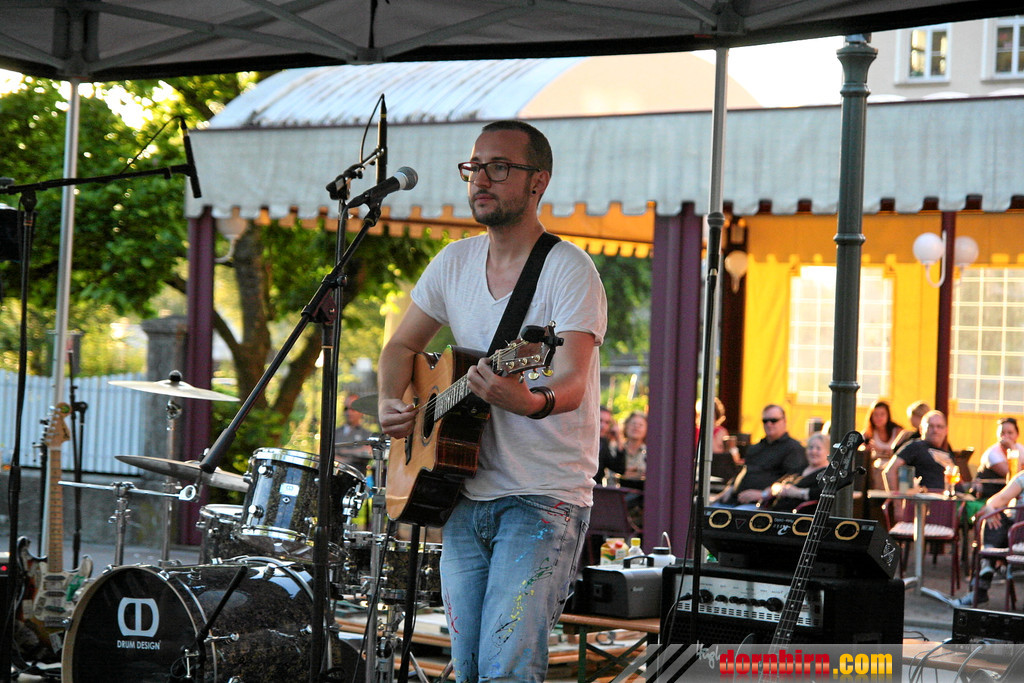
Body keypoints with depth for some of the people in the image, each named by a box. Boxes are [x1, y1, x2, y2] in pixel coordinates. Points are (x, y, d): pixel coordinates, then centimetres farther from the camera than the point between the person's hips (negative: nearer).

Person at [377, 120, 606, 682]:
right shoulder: (455, 262, 9)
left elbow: (573, 382, -24)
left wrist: (531, 402, -47)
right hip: (467, 496, 6)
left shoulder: (568, 270, -11)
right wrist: (390, 404, 0)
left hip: (545, 500, -6)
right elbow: (401, 347, 21)